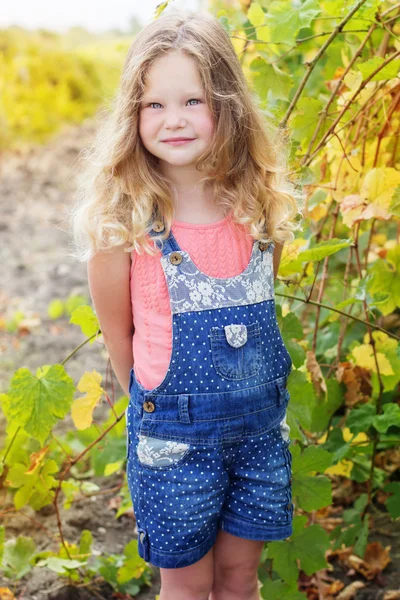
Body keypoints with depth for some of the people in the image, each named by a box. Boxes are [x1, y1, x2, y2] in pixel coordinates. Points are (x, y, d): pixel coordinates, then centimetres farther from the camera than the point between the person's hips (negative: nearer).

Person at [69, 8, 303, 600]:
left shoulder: (263, 204, -6)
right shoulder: (123, 219, -16)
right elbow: (118, 335, -4)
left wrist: (247, 387, 11)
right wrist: (158, 402, 6)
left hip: (262, 422, 3)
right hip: (174, 435, -3)